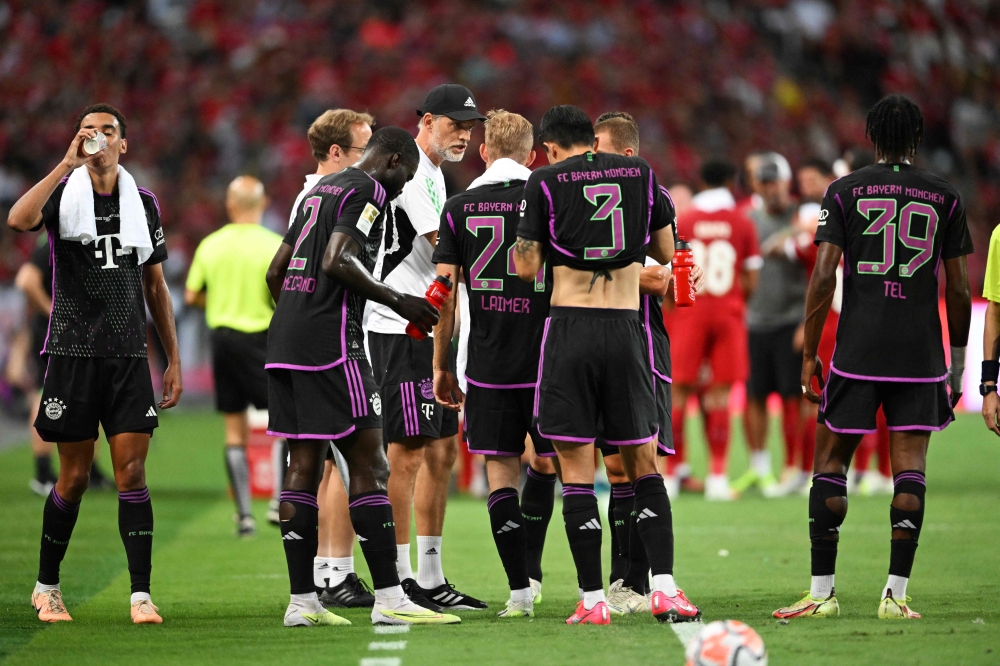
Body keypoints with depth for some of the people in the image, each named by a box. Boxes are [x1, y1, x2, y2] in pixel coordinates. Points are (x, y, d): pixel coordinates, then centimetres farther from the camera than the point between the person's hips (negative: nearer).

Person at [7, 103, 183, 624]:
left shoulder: (143, 204, 11)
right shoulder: (63, 192, 0)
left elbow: (155, 287, 16)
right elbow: (18, 219, -24)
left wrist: (174, 360, 12)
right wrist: (68, 163, -25)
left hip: (128, 356, 2)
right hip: (73, 352, -2)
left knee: (131, 470, -6)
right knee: (74, 477, 2)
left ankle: (140, 595, -8)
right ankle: (46, 587, 20)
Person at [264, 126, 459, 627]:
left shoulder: (320, 189, 23)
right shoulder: (368, 191, -5)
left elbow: (275, 272, 25)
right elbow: (337, 262, -19)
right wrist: (398, 301, -11)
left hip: (285, 338, 9)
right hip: (330, 342, -9)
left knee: (304, 465, 9)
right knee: (368, 464, -6)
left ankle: (302, 601, 7)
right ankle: (388, 599, -8)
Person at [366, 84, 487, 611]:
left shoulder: (433, 175, 19)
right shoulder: (407, 170, -13)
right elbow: (445, 250, -17)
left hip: (428, 329, 10)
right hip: (400, 329, -10)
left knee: (442, 451, 10)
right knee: (408, 451, -9)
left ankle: (430, 579, 15)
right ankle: (399, 580, -7)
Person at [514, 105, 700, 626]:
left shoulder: (545, 182, 0)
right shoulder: (640, 173, 8)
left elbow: (527, 268, 1)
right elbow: (666, 253, 17)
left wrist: (525, 237, 20)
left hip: (570, 328, -2)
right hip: (626, 329, 2)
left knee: (576, 470, 1)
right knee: (643, 465, 11)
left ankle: (592, 600, 0)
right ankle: (664, 589, 1)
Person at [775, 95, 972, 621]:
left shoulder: (844, 192, 3)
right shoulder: (944, 197, 6)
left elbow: (823, 277, -4)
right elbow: (958, 290, 5)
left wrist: (809, 355, 2)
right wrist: (958, 359, 15)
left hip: (857, 353, -1)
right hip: (921, 354, 1)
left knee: (830, 463, 7)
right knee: (910, 469, 1)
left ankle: (822, 592, 6)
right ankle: (896, 593, -4)